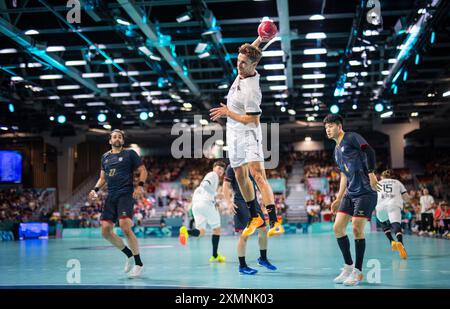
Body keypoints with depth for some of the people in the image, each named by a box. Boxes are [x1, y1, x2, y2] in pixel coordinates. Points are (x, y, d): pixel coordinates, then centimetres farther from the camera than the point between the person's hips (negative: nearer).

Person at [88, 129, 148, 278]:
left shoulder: (130, 153, 2)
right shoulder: (105, 157, 17)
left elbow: (143, 171, 1)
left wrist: (140, 186, -15)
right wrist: (95, 189, 6)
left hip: (126, 194, -6)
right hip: (111, 196, 6)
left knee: (125, 227, -21)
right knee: (106, 231, 0)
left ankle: (139, 263, -7)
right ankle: (129, 254, 21)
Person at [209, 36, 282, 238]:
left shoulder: (251, 90, -23)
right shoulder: (243, 72, 0)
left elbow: (253, 120, -21)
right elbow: (250, 52, 21)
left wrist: (228, 113, -15)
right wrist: (260, 38, 6)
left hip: (248, 133, -9)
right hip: (233, 134, 9)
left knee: (257, 175, -20)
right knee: (240, 176, 12)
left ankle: (274, 222, -25)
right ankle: (254, 217, 25)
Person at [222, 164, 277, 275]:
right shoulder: (232, 168, -6)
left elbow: (259, 184, 21)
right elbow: (225, 186, -9)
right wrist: (229, 203, -19)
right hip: (240, 203, -7)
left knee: (263, 229, 8)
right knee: (244, 235, -6)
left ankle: (263, 258, 27)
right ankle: (242, 266, 4)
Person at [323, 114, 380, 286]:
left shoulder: (351, 137, -2)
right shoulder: (337, 151, 21)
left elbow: (369, 151, -17)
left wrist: (371, 173, -27)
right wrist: (338, 199, 24)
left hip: (365, 192, -8)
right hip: (350, 194, 9)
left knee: (357, 228, -13)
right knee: (338, 228, 2)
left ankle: (358, 272, -1)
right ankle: (348, 267, 15)